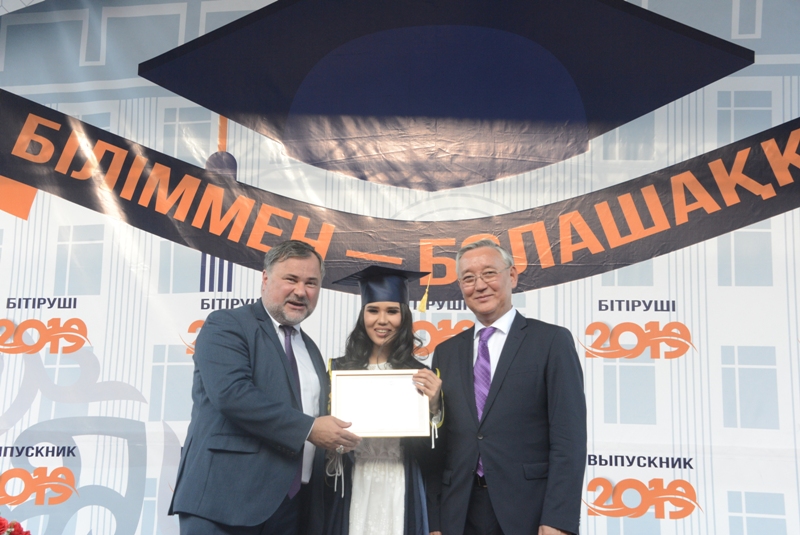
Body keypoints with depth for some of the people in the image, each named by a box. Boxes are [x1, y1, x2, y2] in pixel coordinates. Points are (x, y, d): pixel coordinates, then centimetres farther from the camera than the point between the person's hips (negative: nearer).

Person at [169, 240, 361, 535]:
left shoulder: (310, 350, 20)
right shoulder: (226, 325, -3)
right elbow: (230, 393, -18)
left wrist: (333, 439, 2)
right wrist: (307, 428, -17)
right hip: (228, 498, -6)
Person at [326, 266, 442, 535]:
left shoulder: (420, 376, 1)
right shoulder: (340, 369, 1)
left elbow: (430, 453, 0)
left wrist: (432, 405, -14)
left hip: (401, 494, 0)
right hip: (352, 494, 0)